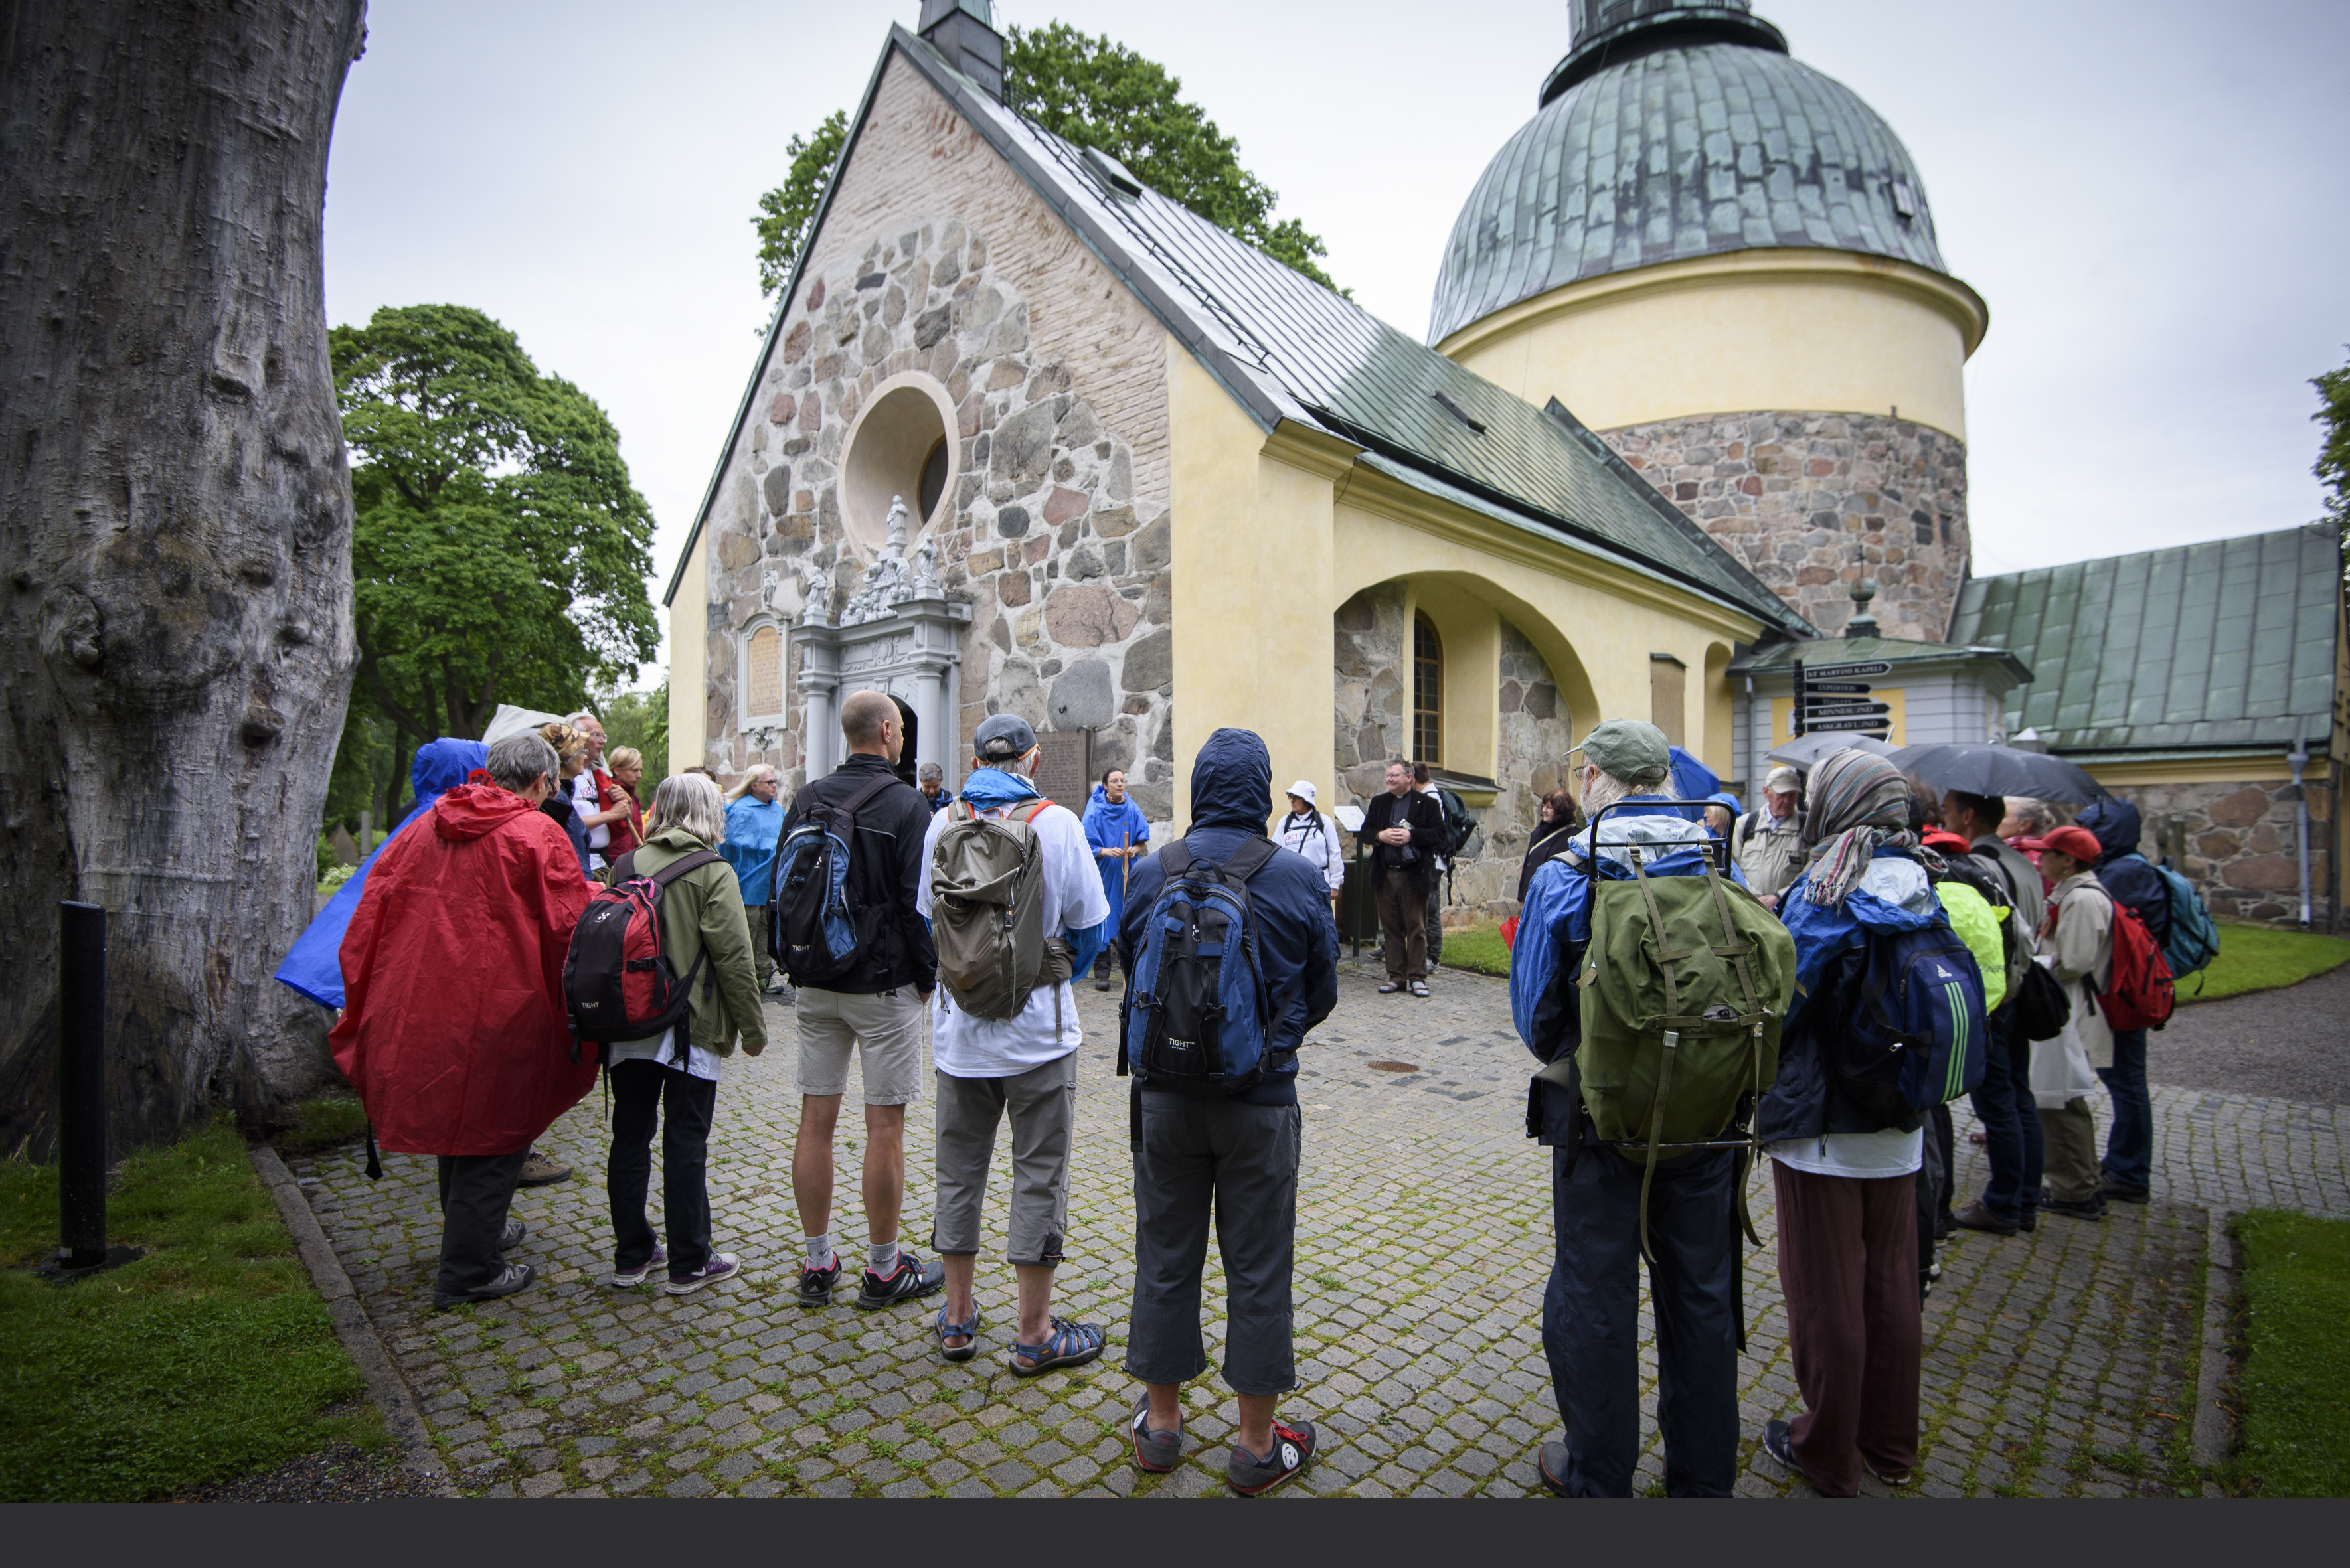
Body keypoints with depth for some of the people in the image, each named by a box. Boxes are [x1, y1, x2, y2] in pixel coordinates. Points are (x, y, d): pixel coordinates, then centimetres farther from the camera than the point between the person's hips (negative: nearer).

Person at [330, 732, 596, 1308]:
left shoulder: (426, 827, 7)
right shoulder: (538, 835, -13)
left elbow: (374, 905, 10)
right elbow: (568, 931, -13)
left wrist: (360, 996, 17)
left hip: (419, 1009, 7)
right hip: (498, 1016, -7)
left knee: (451, 1116, 24)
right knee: (491, 1134, 8)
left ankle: (473, 1232, 43)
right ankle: (468, 1272, 18)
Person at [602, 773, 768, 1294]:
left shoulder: (625, 866, 4)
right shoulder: (713, 873, -11)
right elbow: (733, 957, -14)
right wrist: (753, 1028, -5)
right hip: (690, 1030, -5)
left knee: (630, 1138, 14)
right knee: (686, 1144, 4)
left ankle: (632, 1255, 26)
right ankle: (688, 1263, 14)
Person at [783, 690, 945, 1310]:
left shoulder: (806, 799, 6)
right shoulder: (906, 804, -12)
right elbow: (919, 902, -14)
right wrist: (929, 977, -2)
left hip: (816, 985, 6)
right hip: (884, 984, -6)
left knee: (816, 1122, 11)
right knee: (885, 1126, 3)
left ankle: (817, 1263, 23)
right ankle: (883, 1269, 15)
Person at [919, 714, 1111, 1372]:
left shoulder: (942, 823, -1)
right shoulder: (1056, 822, -11)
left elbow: (926, 916, 10)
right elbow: (1091, 926, -5)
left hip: (959, 1028, 4)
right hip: (1037, 1029, -4)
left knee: (960, 1168, 17)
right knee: (1039, 1176, 7)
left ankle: (958, 1318, 30)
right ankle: (1034, 1335, 17)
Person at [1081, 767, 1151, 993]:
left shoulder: (1133, 810, 5)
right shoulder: (1095, 811, -3)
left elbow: (1143, 842, 8)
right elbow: (1088, 845, -4)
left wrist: (1134, 850, -13)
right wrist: (1106, 851, -22)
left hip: (1128, 873, 2)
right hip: (1103, 873, -2)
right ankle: (1101, 971, 2)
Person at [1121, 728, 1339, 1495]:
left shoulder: (1149, 875, -7)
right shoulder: (1298, 879, -11)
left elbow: (1130, 976, 6)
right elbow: (1321, 992, 1)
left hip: (1164, 1096, 2)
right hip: (1261, 1101, -1)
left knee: (1165, 1257, 17)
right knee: (1258, 1268, 12)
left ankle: (1160, 1421, 34)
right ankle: (1257, 1445, 27)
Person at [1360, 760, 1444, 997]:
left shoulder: (1427, 803, 2)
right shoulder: (1378, 803, 14)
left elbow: (1439, 833, -4)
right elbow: (1364, 830, 13)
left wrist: (1412, 836, -16)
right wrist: (1380, 835, -7)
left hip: (1414, 875, -3)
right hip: (1385, 875, 4)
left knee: (1416, 928, 0)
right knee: (1391, 928, 6)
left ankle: (1418, 977, 7)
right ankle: (1396, 977, 13)